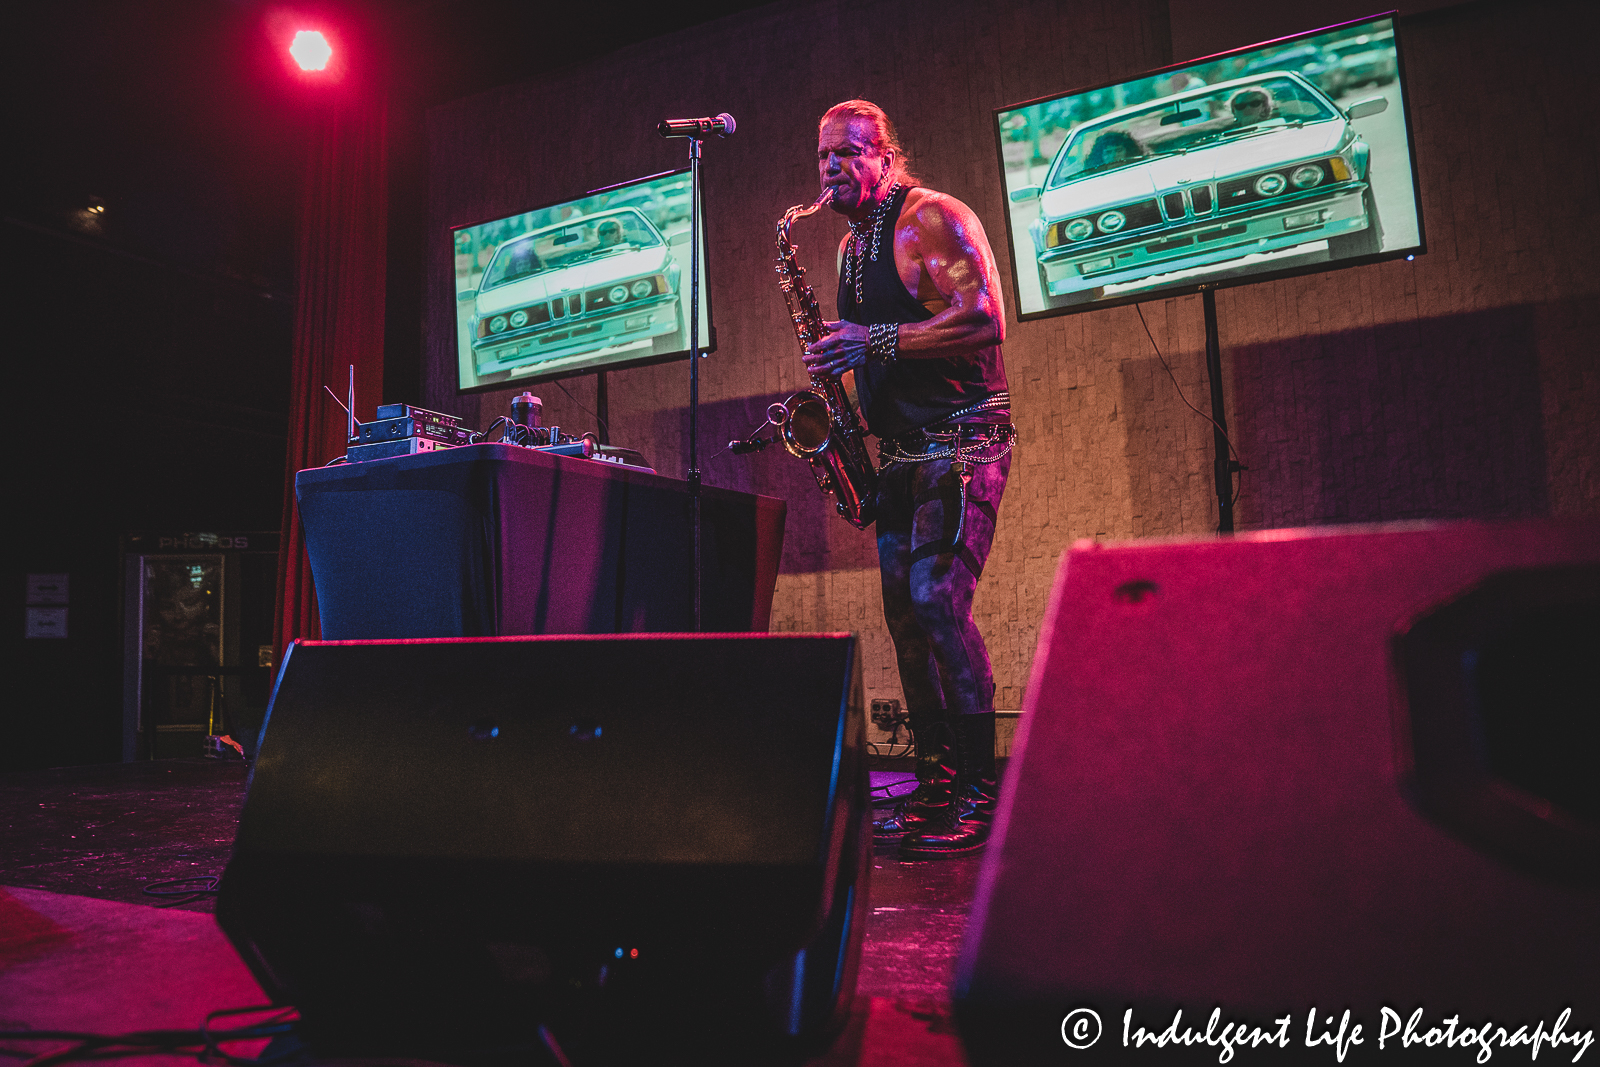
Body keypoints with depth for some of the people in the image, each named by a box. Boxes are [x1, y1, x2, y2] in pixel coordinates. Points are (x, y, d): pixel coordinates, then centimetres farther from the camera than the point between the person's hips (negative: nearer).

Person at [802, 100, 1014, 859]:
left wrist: (876, 343, -22)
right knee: (905, 615, 6)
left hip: (962, 440, -9)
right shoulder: (851, 248, 19)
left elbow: (983, 322, -18)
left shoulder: (933, 218, -6)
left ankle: (981, 797, -9)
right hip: (900, 450, 9)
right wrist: (836, 359, 7)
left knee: (937, 600, -19)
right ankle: (935, 787, 16)